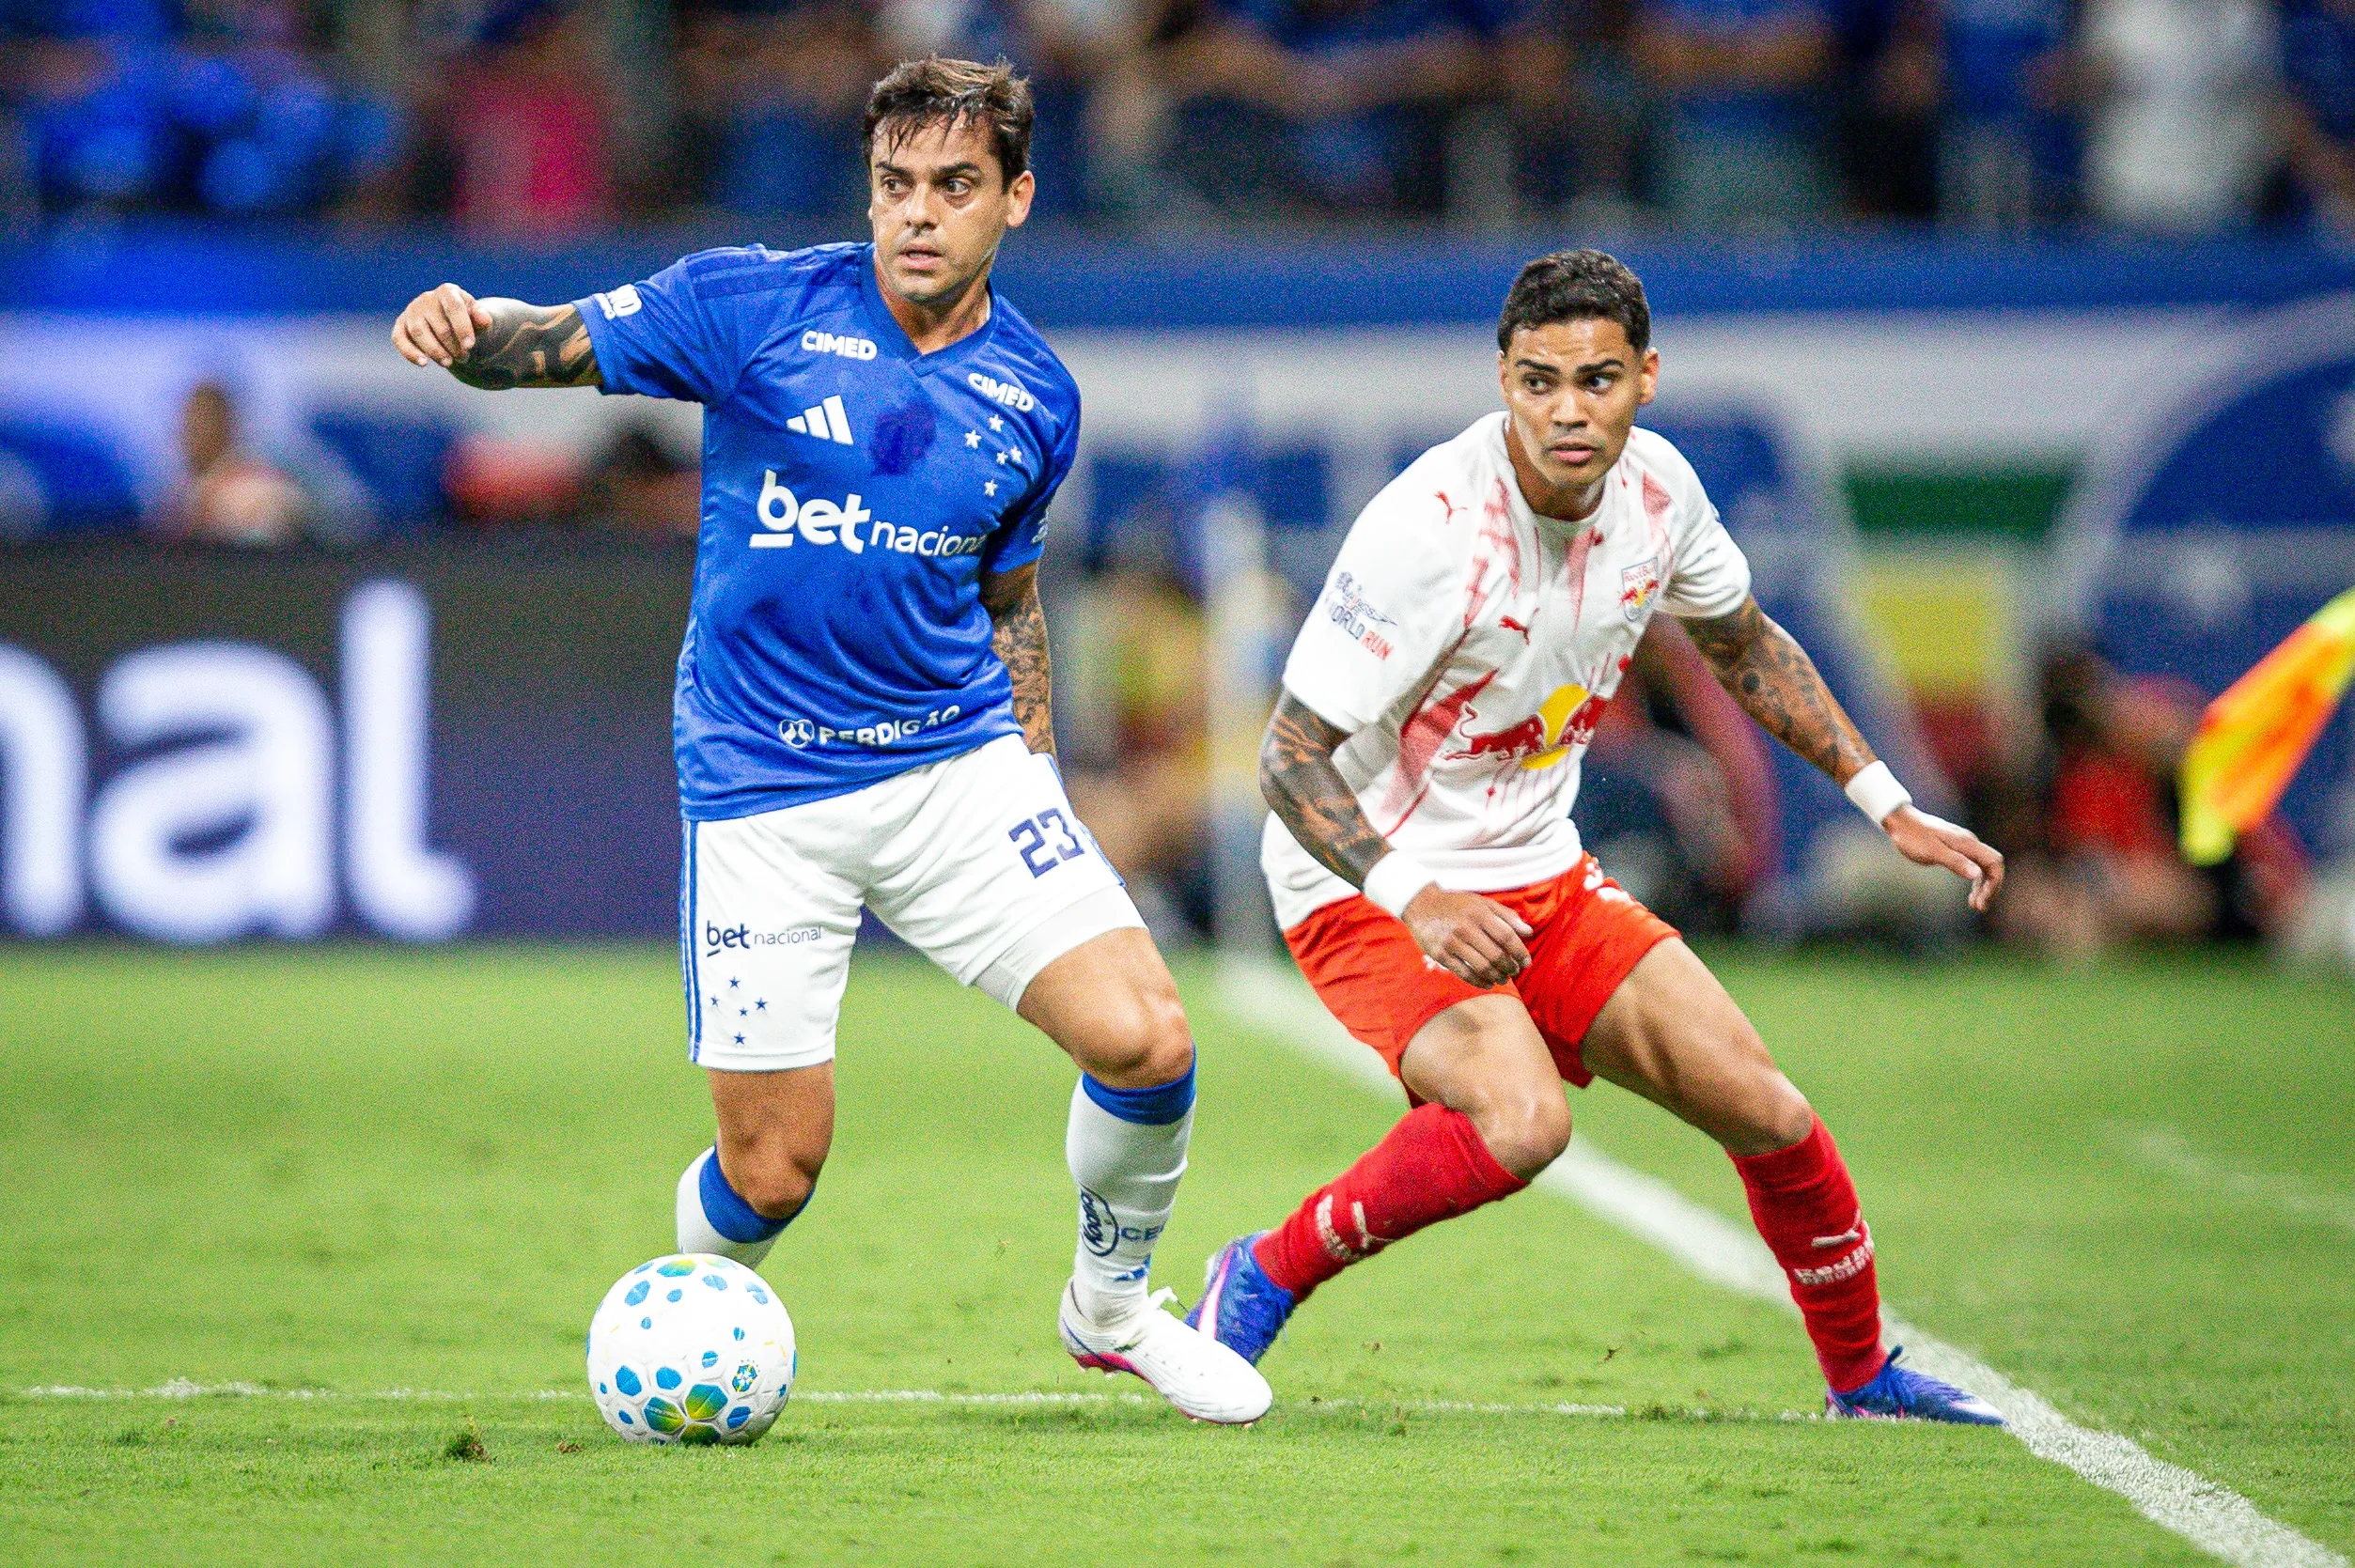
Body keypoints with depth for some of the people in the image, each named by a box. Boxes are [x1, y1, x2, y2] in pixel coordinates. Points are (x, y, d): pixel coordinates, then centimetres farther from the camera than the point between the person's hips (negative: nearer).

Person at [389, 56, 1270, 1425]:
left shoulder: (1036, 399, 6)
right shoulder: (757, 309, -6)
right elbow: (545, 342, -5)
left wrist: (1034, 765, 15)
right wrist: (462, 325, -27)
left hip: (960, 762, 3)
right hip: (764, 793, -3)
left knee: (1147, 1040, -14)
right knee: (772, 1172, -4)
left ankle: (1112, 1303, 15)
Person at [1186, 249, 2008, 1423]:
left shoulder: (1656, 490, -5)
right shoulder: (1429, 525, -26)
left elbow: (1745, 646, 17)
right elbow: (1290, 756, -24)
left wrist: (1888, 805, 14)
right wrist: (1414, 898, -39)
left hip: (1543, 882, 6)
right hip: (1369, 888, -6)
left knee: (1764, 1113, -1)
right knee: (1521, 1121, -32)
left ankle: (1862, 1377, 23)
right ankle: (1266, 1278, -11)